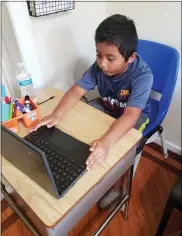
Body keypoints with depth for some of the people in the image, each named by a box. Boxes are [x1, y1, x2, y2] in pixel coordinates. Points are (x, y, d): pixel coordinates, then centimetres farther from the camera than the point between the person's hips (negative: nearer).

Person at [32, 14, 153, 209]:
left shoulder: (142, 75, -33)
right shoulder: (99, 66, -19)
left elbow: (130, 115, -44)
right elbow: (76, 90, -20)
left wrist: (106, 142, -60)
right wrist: (57, 115, -37)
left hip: (135, 115, -4)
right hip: (105, 107, 5)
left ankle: (114, 185, 7)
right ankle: (84, 162, 16)